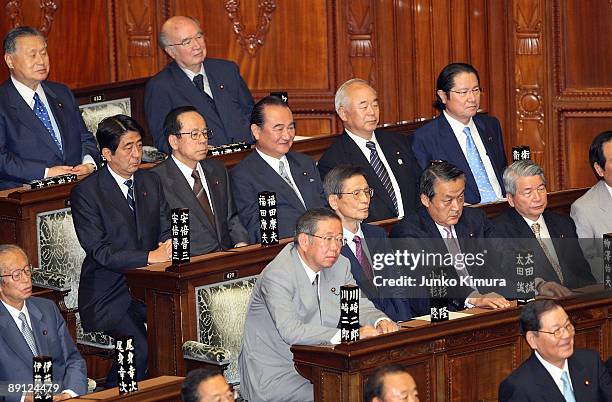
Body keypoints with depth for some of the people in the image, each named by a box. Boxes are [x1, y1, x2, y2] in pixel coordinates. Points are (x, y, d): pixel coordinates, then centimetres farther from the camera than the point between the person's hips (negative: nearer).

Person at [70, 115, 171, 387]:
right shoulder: (85, 192, -7)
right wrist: (150, 257, -22)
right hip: (108, 293, -5)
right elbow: (100, 252, -13)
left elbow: (165, 230, 14)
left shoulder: (151, 182, 13)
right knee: (143, 348, -27)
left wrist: (167, 246, -10)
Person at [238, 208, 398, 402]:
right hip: (274, 376, -7)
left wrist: (381, 322, -15)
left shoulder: (339, 265, 7)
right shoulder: (277, 275, -18)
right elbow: (290, 331, -29)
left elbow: (361, 306, 10)